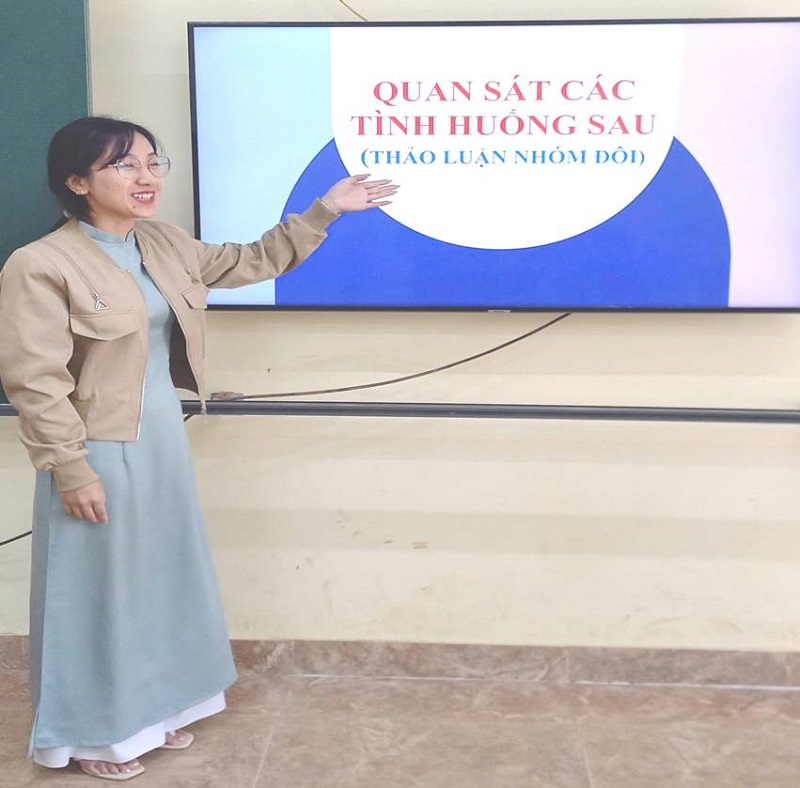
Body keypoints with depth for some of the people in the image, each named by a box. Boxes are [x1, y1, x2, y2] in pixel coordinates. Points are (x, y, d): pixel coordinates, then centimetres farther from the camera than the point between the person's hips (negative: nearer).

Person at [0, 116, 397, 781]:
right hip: (102, 452, -7)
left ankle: (150, 708, 39)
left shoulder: (164, 246, 5)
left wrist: (323, 211, 10)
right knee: (100, 590, 7)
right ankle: (93, 733, 29)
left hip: (164, 440, 8)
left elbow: (251, 262, 14)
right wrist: (72, 470, -18)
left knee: (162, 577, 18)